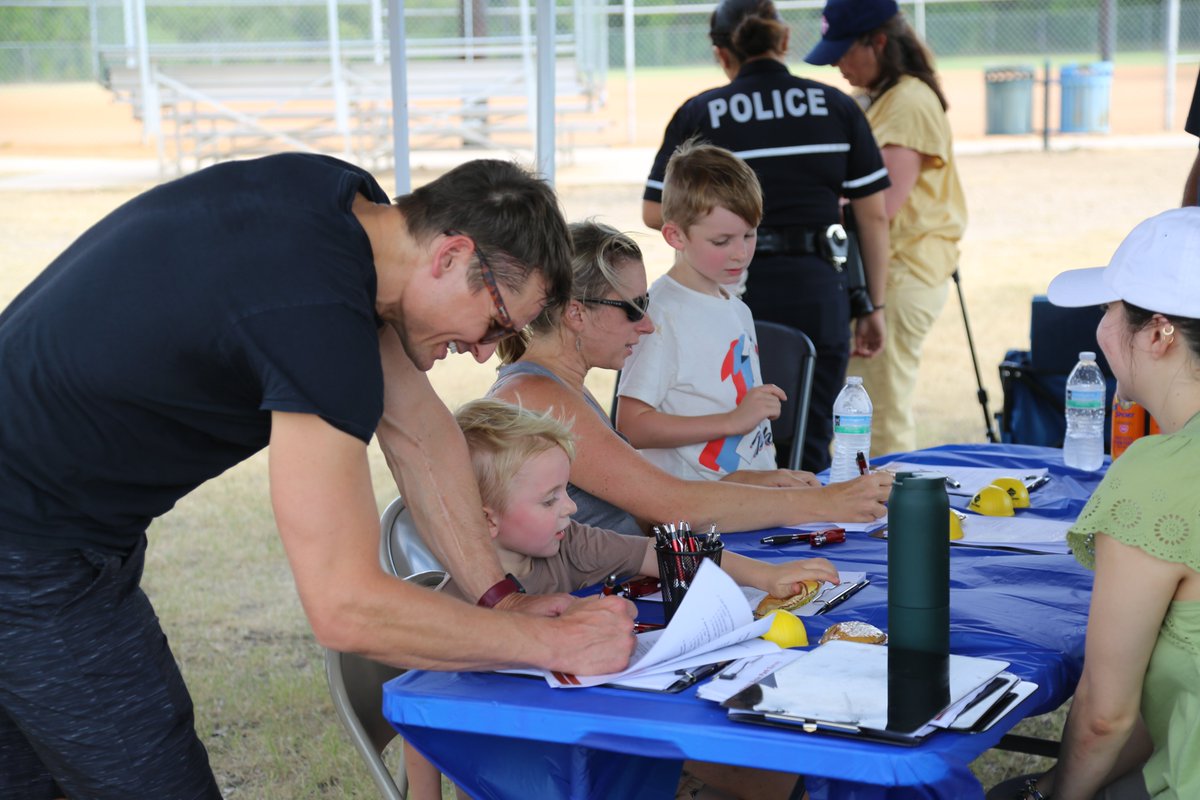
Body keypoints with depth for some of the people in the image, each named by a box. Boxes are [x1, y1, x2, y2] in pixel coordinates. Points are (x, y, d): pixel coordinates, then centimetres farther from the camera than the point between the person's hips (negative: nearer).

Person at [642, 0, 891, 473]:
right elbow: (873, 215, 6)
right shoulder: (836, 108, 6)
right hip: (816, 294, 1)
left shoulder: (698, 114, 1)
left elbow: (655, 213, 2)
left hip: (731, 292, -1)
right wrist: (874, 307, 13)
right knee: (808, 454, 7)